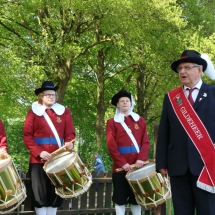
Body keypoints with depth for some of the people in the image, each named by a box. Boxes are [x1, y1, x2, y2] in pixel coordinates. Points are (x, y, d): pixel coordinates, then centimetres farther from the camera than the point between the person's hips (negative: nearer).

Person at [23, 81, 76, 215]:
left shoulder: (64, 112, 9)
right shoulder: (34, 112, 3)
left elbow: (70, 133, 4)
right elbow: (27, 136, -3)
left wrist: (69, 143, -18)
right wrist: (39, 152, -16)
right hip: (38, 159, -2)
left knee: (56, 192, 6)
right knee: (40, 193, -1)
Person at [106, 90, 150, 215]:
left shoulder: (140, 120, 11)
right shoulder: (112, 122, 4)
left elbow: (146, 142, 4)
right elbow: (111, 145, -4)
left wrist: (141, 159, -12)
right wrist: (122, 163, -13)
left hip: (137, 165, 2)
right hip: (120, 167, -2)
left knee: (136, 197, 8)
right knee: (120, 199, 1)